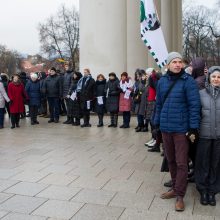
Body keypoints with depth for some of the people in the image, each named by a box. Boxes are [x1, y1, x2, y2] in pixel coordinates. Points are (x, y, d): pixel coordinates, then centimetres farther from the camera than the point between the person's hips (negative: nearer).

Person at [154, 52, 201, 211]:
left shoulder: (188, 81, -8)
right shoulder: (162, 81, 5)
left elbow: (194, 105, -10)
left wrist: (193, 128, -13)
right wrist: (157, 124, 11)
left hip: (181, 129, -4)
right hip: (165, 128, 5)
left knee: (181, 163, 2)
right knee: (171, 161, 16)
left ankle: (180, 196, 14)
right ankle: (175, 188, 32)